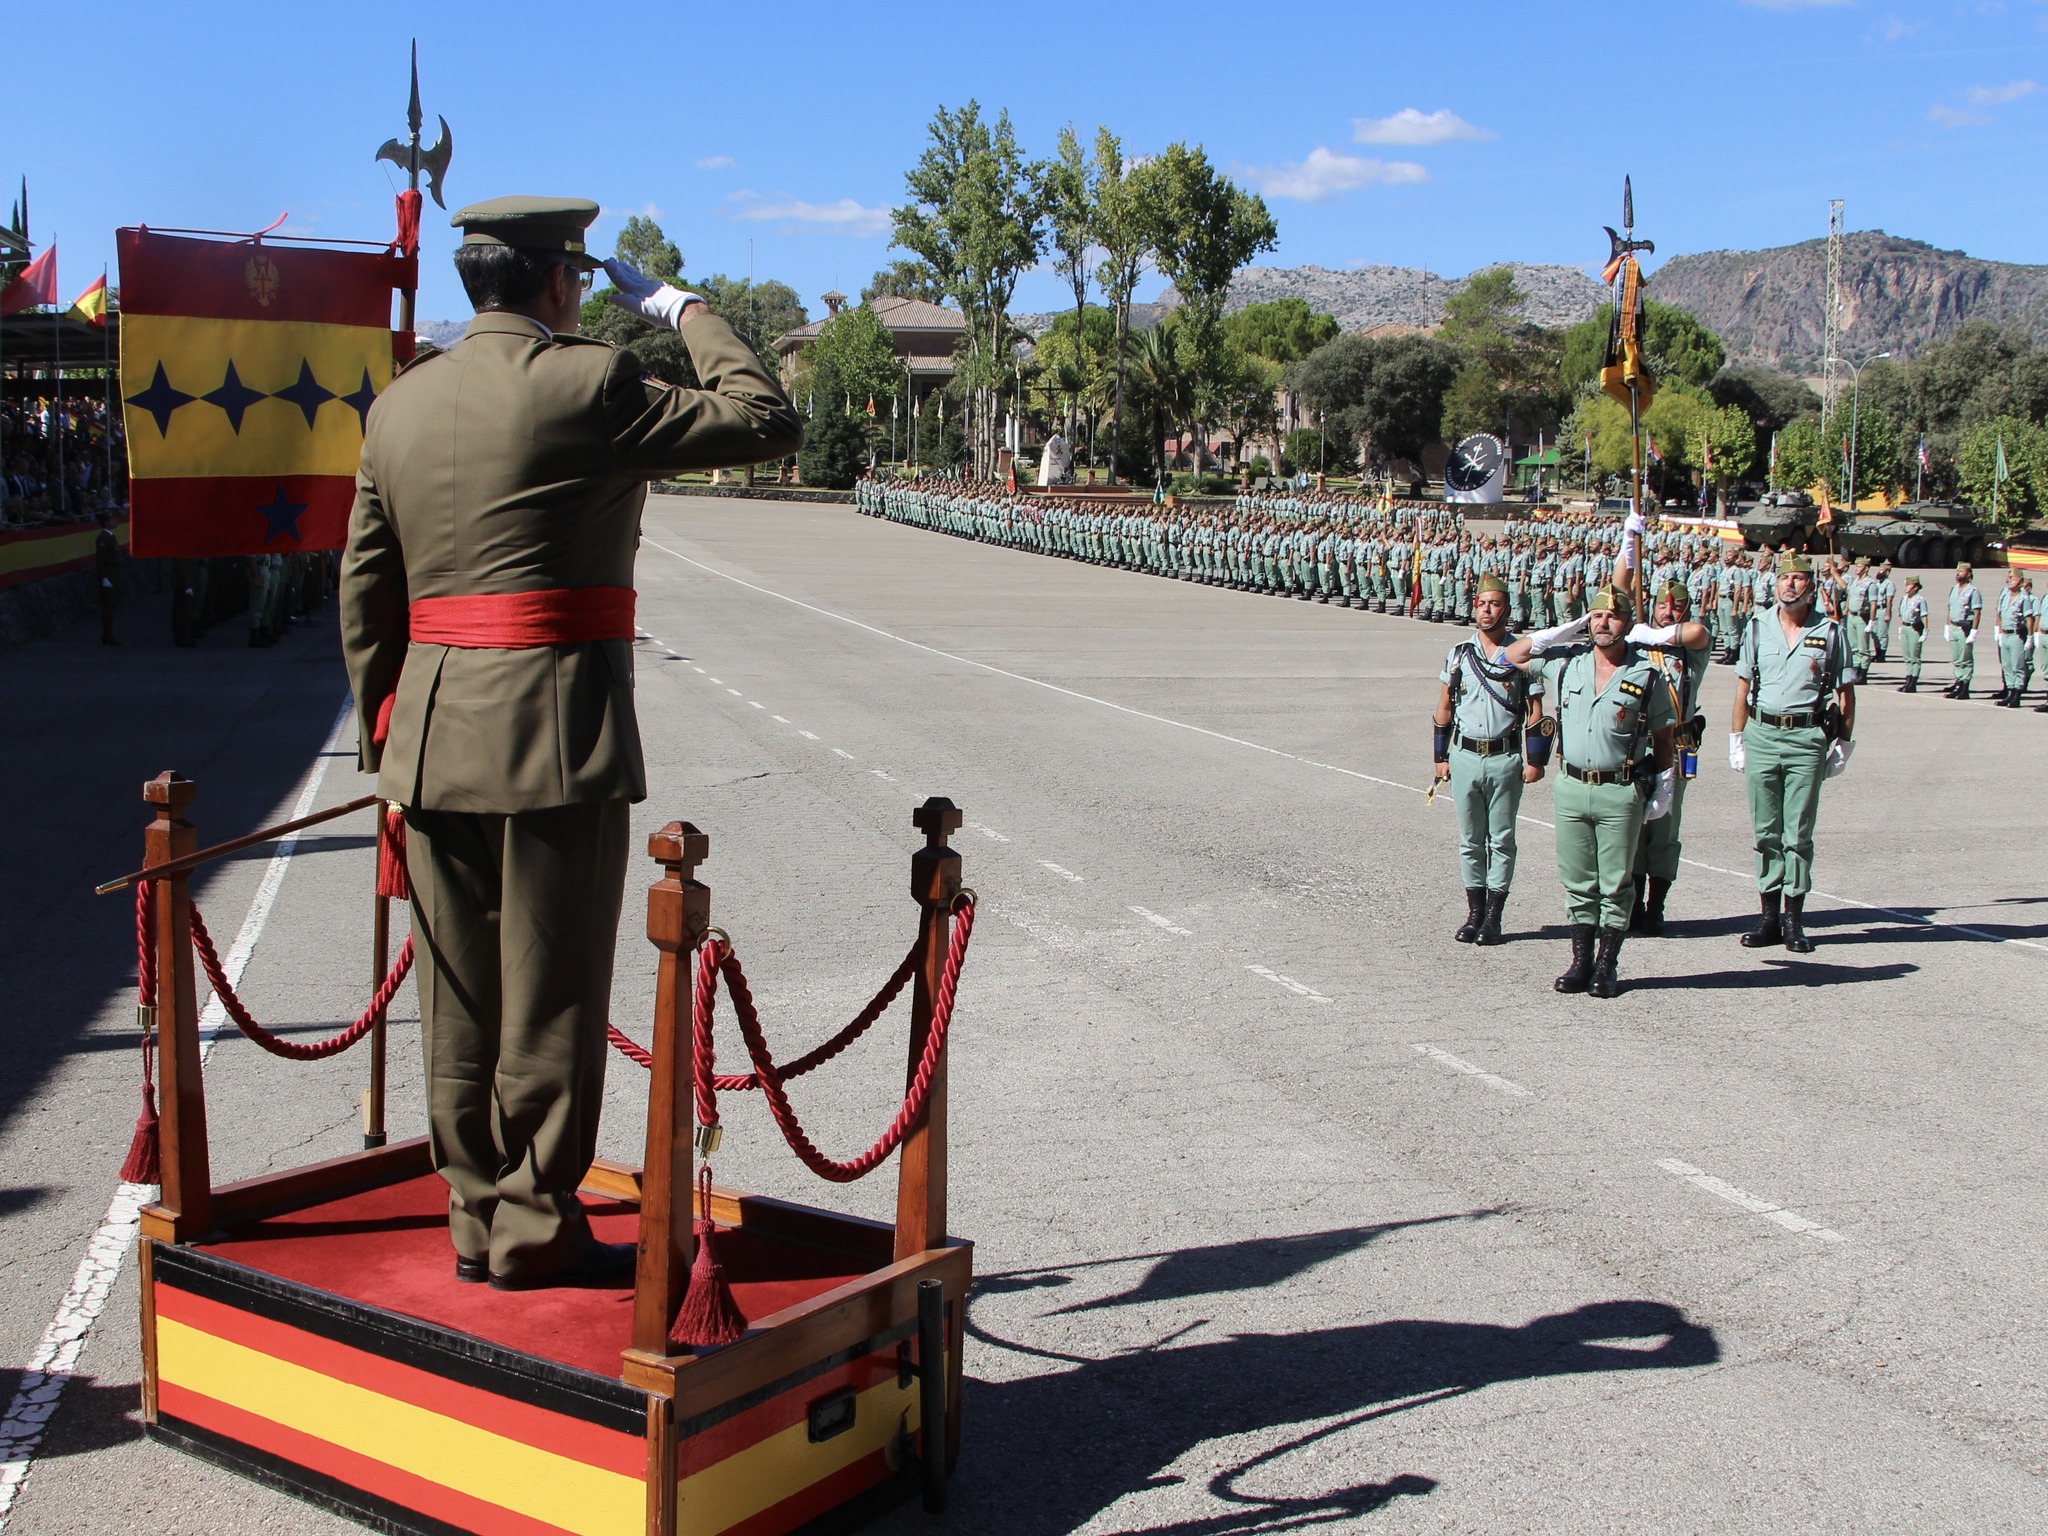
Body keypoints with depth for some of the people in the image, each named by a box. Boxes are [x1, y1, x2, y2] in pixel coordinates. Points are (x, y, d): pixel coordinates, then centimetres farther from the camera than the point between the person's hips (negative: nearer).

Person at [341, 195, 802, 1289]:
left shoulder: (399, 403, 11)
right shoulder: (586, 382, -10)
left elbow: (363, 591, 13)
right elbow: (766, 422, -6)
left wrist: (384, 732, 20)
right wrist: (683, 311, 6)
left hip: (432, 738, 7)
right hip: (556, 734, -6)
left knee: (460, 995, 13)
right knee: (548, 995, 4)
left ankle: (477, 1220, 24)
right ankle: (534, 1232, 13)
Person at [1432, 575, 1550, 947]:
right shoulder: (1458, 654, 7)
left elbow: (1535, 711, 0)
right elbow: (1444, 709, 12)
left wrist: (1535, 760, -5)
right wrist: (1441, 758, 9)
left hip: (1505, 759, -3)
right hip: (1465, 757, 3)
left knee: (1501, 840, 3)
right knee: (1470, 840, 8)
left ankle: (1493, 917, 9)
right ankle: (1474, 912, 16)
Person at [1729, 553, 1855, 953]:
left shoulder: (1830, 632, 2)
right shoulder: (1757, 628, 8)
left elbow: (1845, 692, 6)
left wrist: (1843, 744, 2)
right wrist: (1736, 739, 9)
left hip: (1807, 739, -2)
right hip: (1761, 735, 2)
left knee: (1798, 834, -1)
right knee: (1765, 832, 5)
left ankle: (1793, 920, 6)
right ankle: (1769, 916, 12)